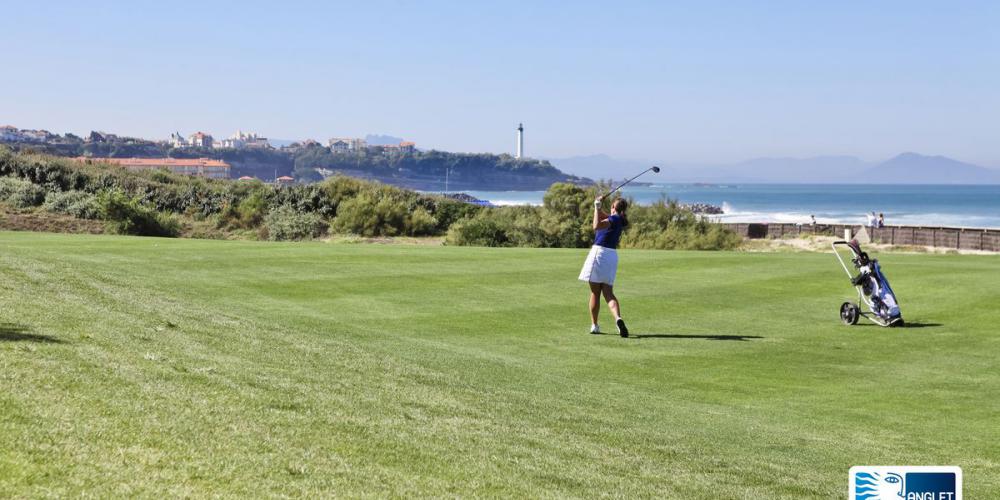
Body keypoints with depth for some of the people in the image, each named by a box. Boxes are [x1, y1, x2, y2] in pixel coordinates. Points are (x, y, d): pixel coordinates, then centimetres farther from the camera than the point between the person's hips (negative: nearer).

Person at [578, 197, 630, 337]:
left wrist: (597, 208, -17)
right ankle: (618, 318, -23)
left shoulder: (614, 219, -9)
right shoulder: (618, 220, 15)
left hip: (599, 252, -7)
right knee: (608, 293, 2)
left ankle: (594, 326, 10)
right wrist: (597, 206, 10)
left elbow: (597, 226, -25)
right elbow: (602, 217, 26)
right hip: (612, 256, 7)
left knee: (595, 293, 4)